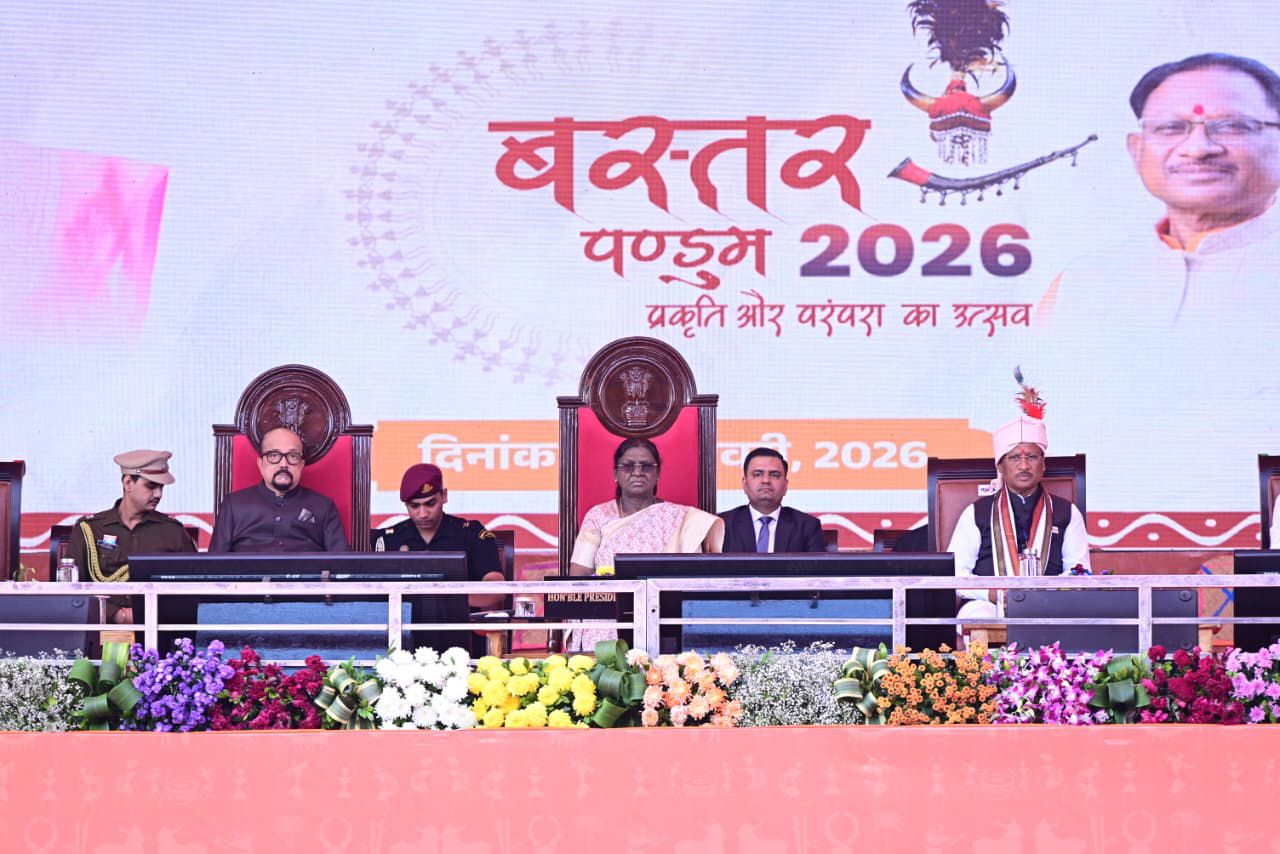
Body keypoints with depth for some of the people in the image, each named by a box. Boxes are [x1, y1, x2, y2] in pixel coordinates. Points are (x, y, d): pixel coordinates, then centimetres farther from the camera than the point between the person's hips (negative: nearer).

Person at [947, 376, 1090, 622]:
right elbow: (954, 572, 9)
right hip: (988, 606, -1)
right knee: (977, 617, -38)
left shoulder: (1066, 513, 21)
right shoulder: (977, 513, 17)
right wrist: (990, 593, -11)